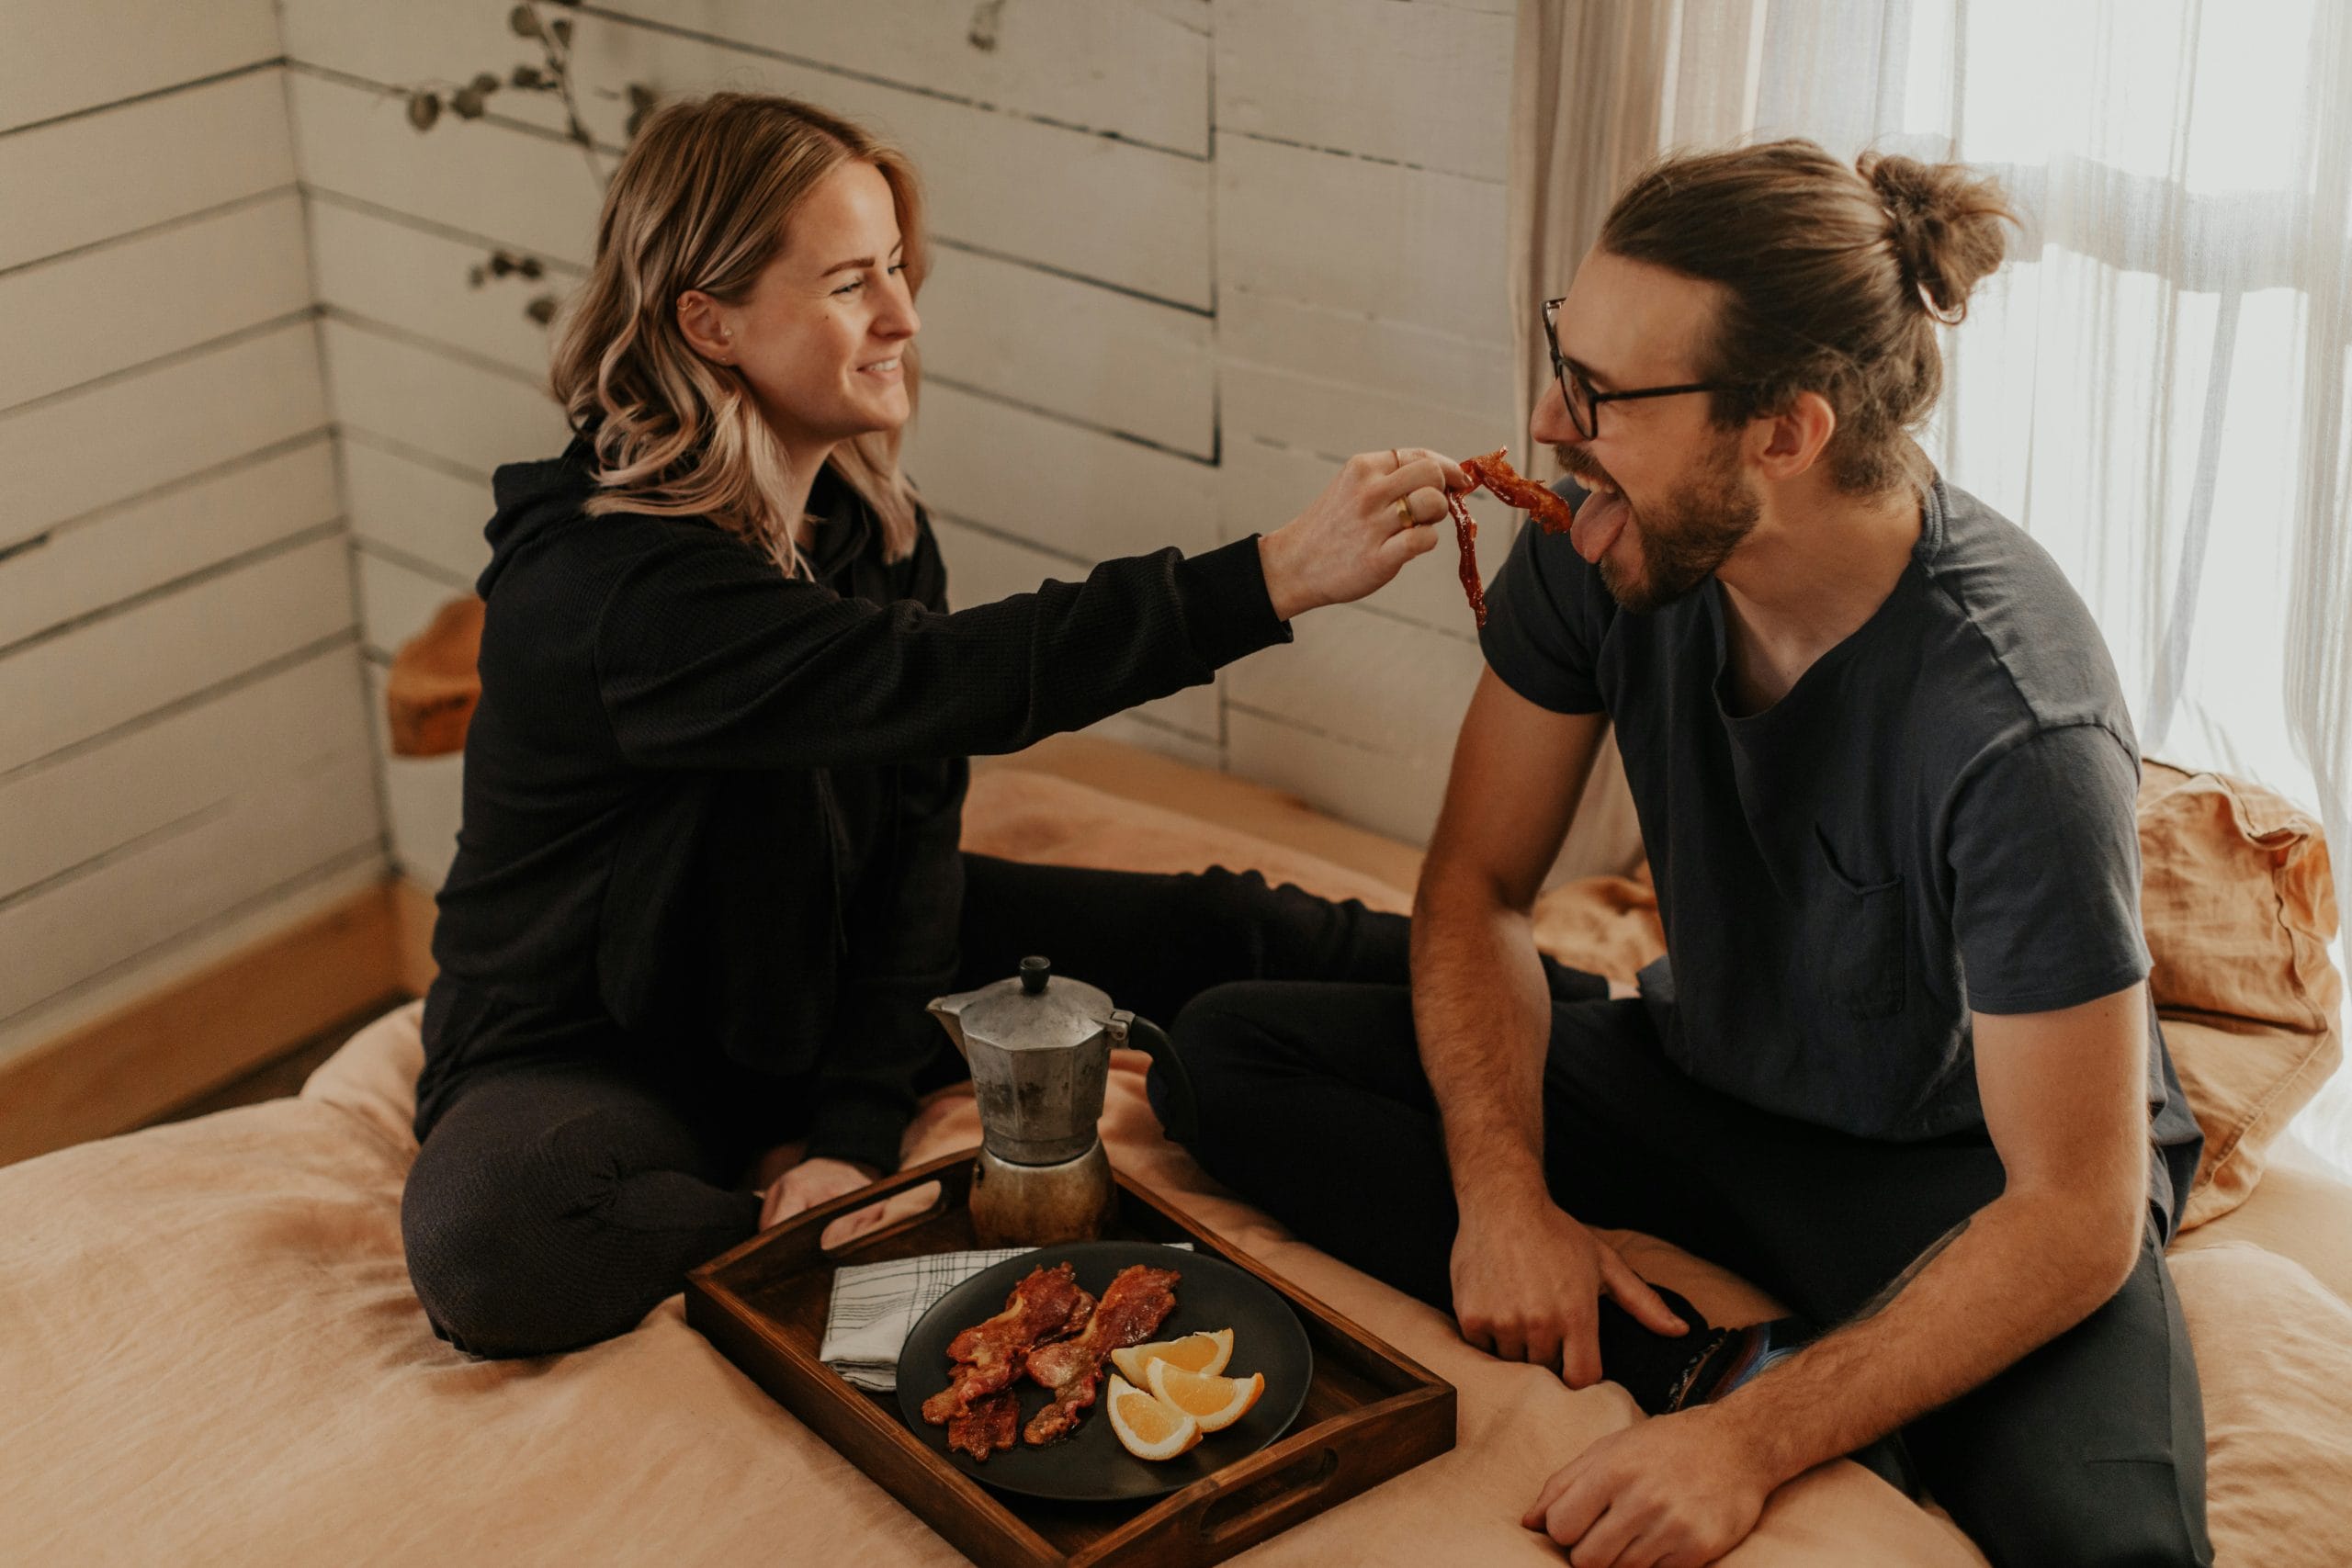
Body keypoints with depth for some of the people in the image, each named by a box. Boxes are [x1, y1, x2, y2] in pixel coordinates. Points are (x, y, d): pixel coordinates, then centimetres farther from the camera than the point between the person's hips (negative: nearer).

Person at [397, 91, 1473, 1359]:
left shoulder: (869, 515, -5)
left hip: (824, 965, 6)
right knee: (487, 1241, -39)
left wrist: (855, 1123, -22)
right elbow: (940, 684, -43)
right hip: (593, 1053, -6)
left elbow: (918, 829, -10)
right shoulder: (604, 578, -31)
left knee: (1220, 939, -2)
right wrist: (1275, 576, -48)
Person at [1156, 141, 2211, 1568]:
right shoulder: (1604, 544, -15)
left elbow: (2076, 1212, -28)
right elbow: (1480, 882, -3)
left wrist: (1754, 1444, -37)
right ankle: (1699, 1368, -18)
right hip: (1703, 1080, 6)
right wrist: (1503, 1188, -20)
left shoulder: (2019, 722, -31)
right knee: (1229, 1049, -12)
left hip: (1963, 1167, -6)